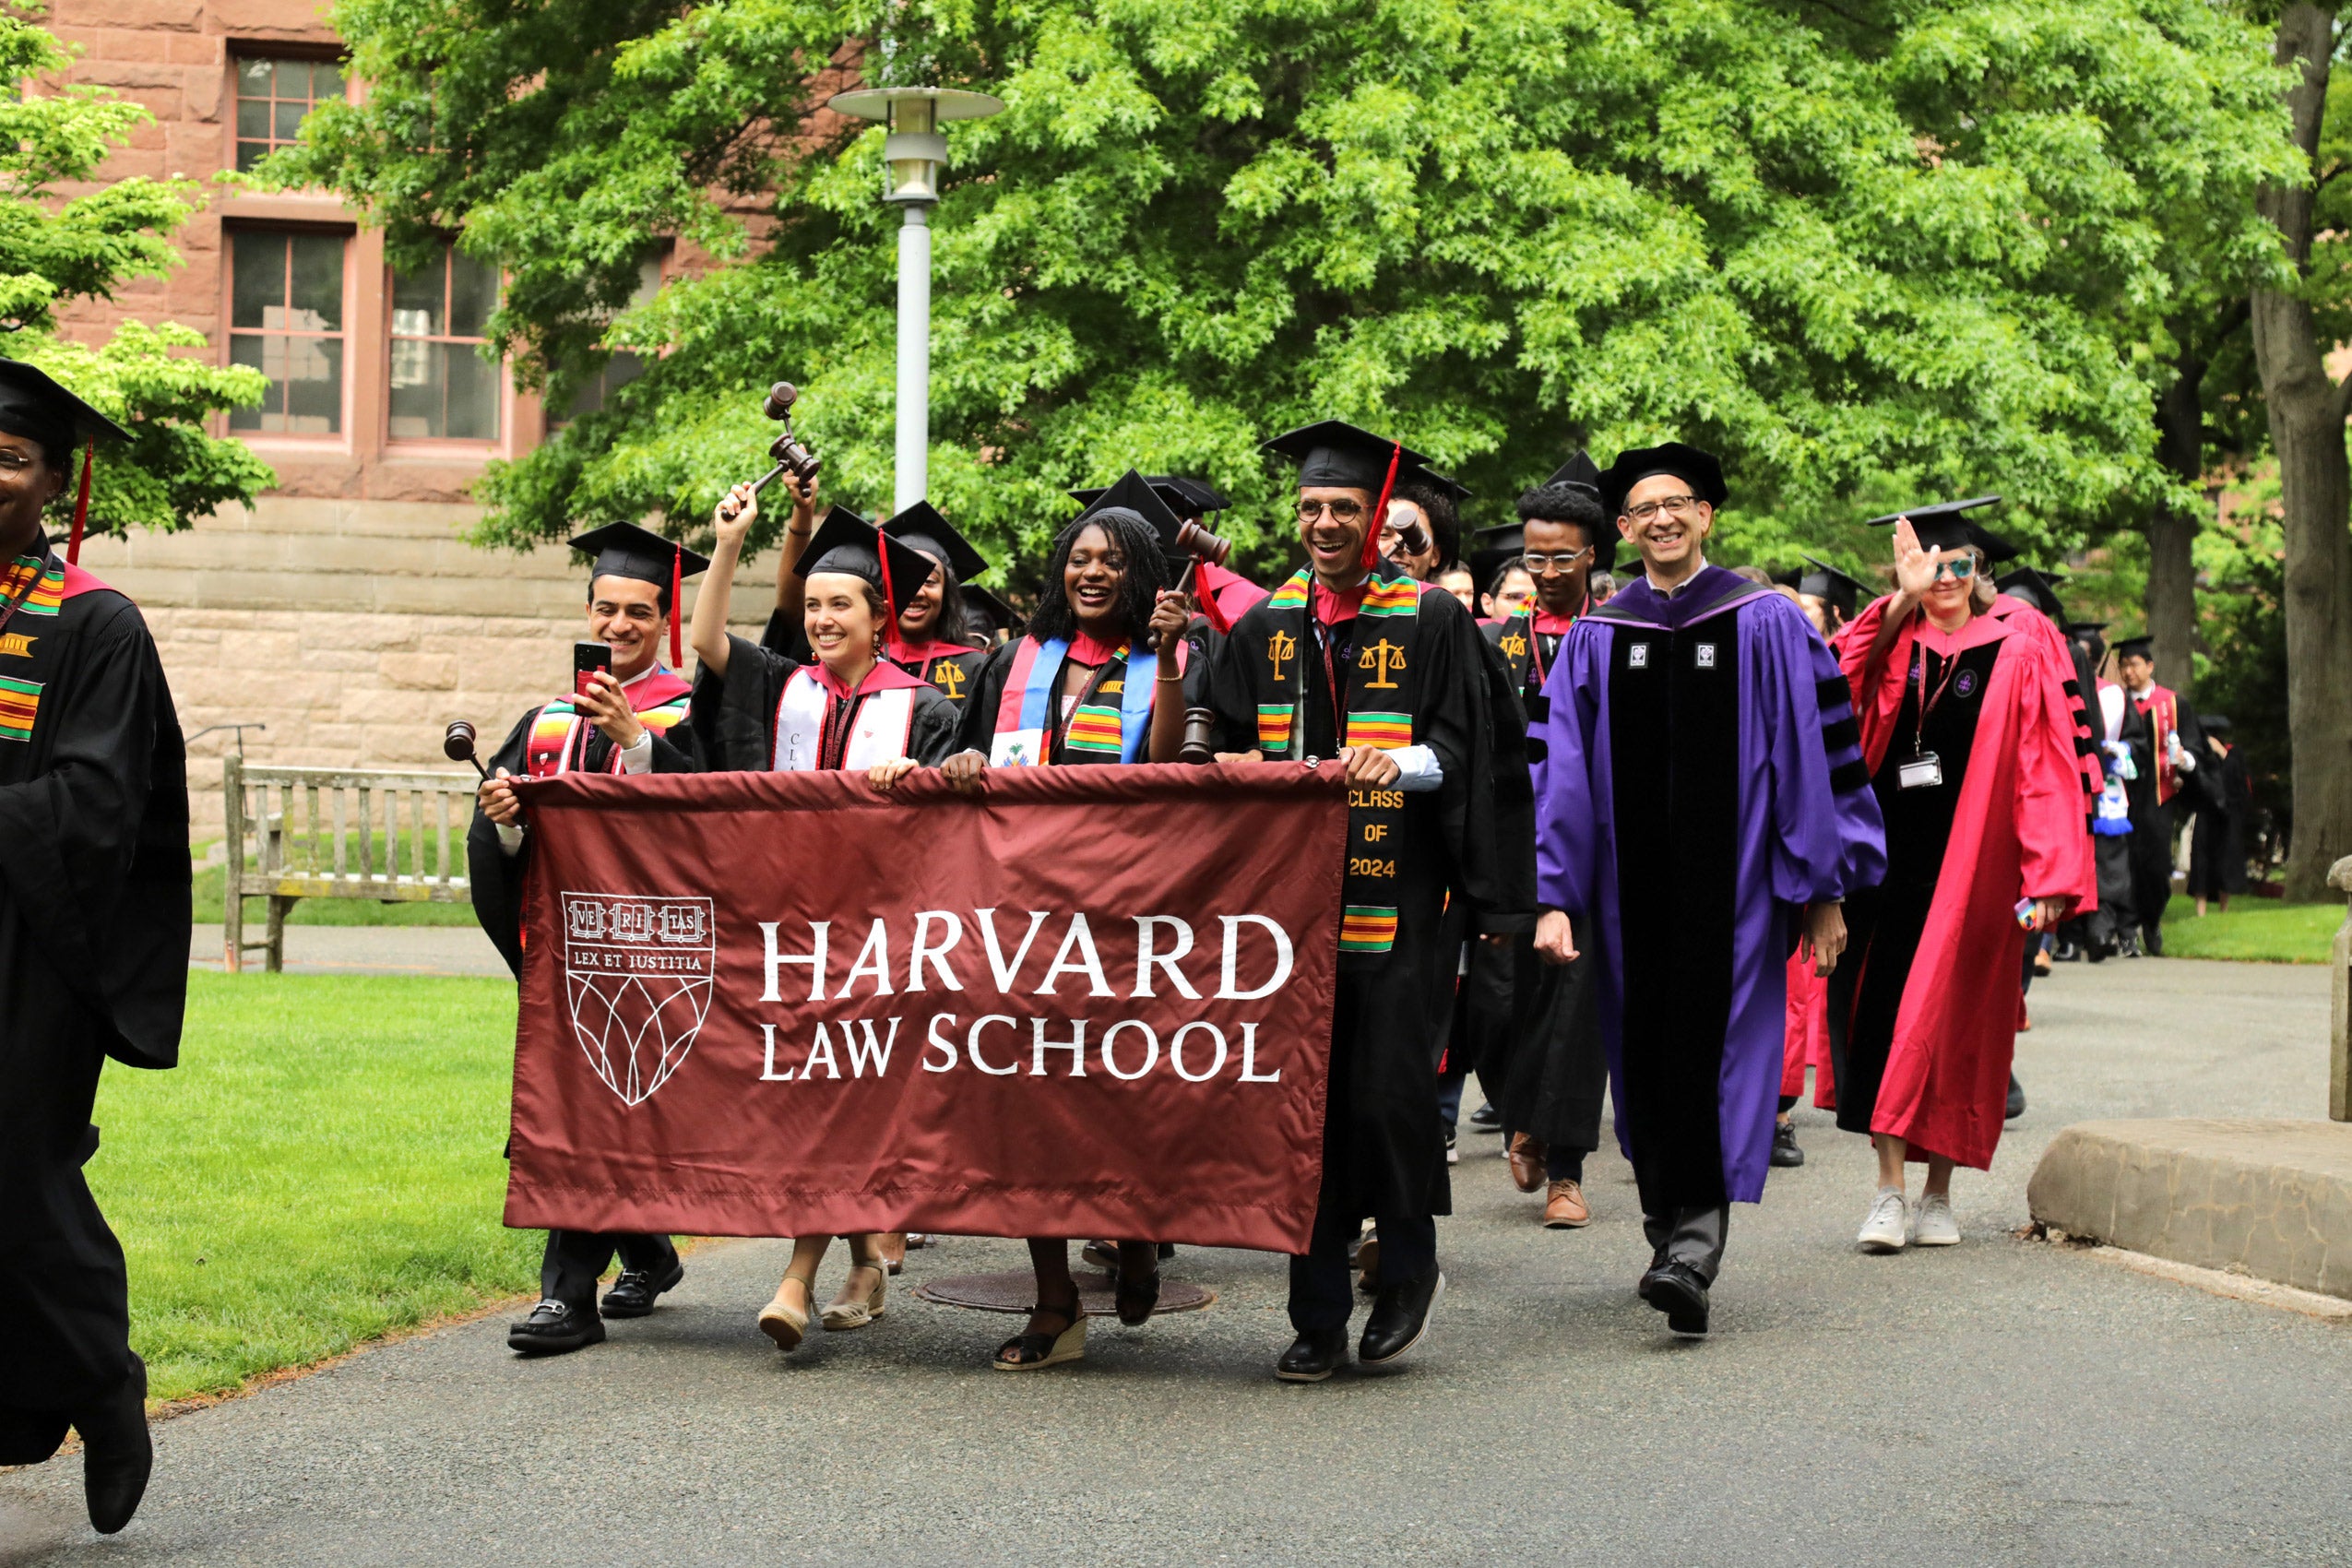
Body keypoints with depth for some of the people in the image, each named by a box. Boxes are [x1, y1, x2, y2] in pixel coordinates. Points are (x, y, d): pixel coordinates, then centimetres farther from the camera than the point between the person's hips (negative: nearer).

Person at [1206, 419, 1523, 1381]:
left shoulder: (1432, 622, 2)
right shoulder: (1267, 627, 15)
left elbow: (1463, 751, -3)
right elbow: (1229, 744, 18)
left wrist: (1399, 762, -20)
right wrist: (1238, 767, -3)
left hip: (1396, 901, -4)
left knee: (1387, 1090, -9)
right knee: (1306, 1101, 2)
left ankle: (1409, 1265, 16)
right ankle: (1319, 1318, 8)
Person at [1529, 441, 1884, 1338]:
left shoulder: (1768, 626, 2)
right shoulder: (1594, 642, 8)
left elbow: (1817, 753, 2)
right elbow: (1560, 771, 5)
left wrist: (1824, 889, -2)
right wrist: (1554, 897, -5)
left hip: (1731, 885, -3)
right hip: (1633, 887, 3)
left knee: (1710, 1049, -12)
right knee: (1646, 1056, 6)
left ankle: (1693, 1246, -17)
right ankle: (1676, 1230, 19)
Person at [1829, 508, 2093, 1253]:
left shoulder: (2016, 653, 2)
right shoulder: (1893, 646, 8)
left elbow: (2043, 768, -2)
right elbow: (1838, 679, -16)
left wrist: (2047, 875, -10)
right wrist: (1905, 597, -21)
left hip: (1969, 860, -2)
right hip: (1890, 854, 2)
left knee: (1950, 1019, 3)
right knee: (1884, 1010, -4)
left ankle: (1938, 1194, 14)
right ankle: (1889, 1191, -1)